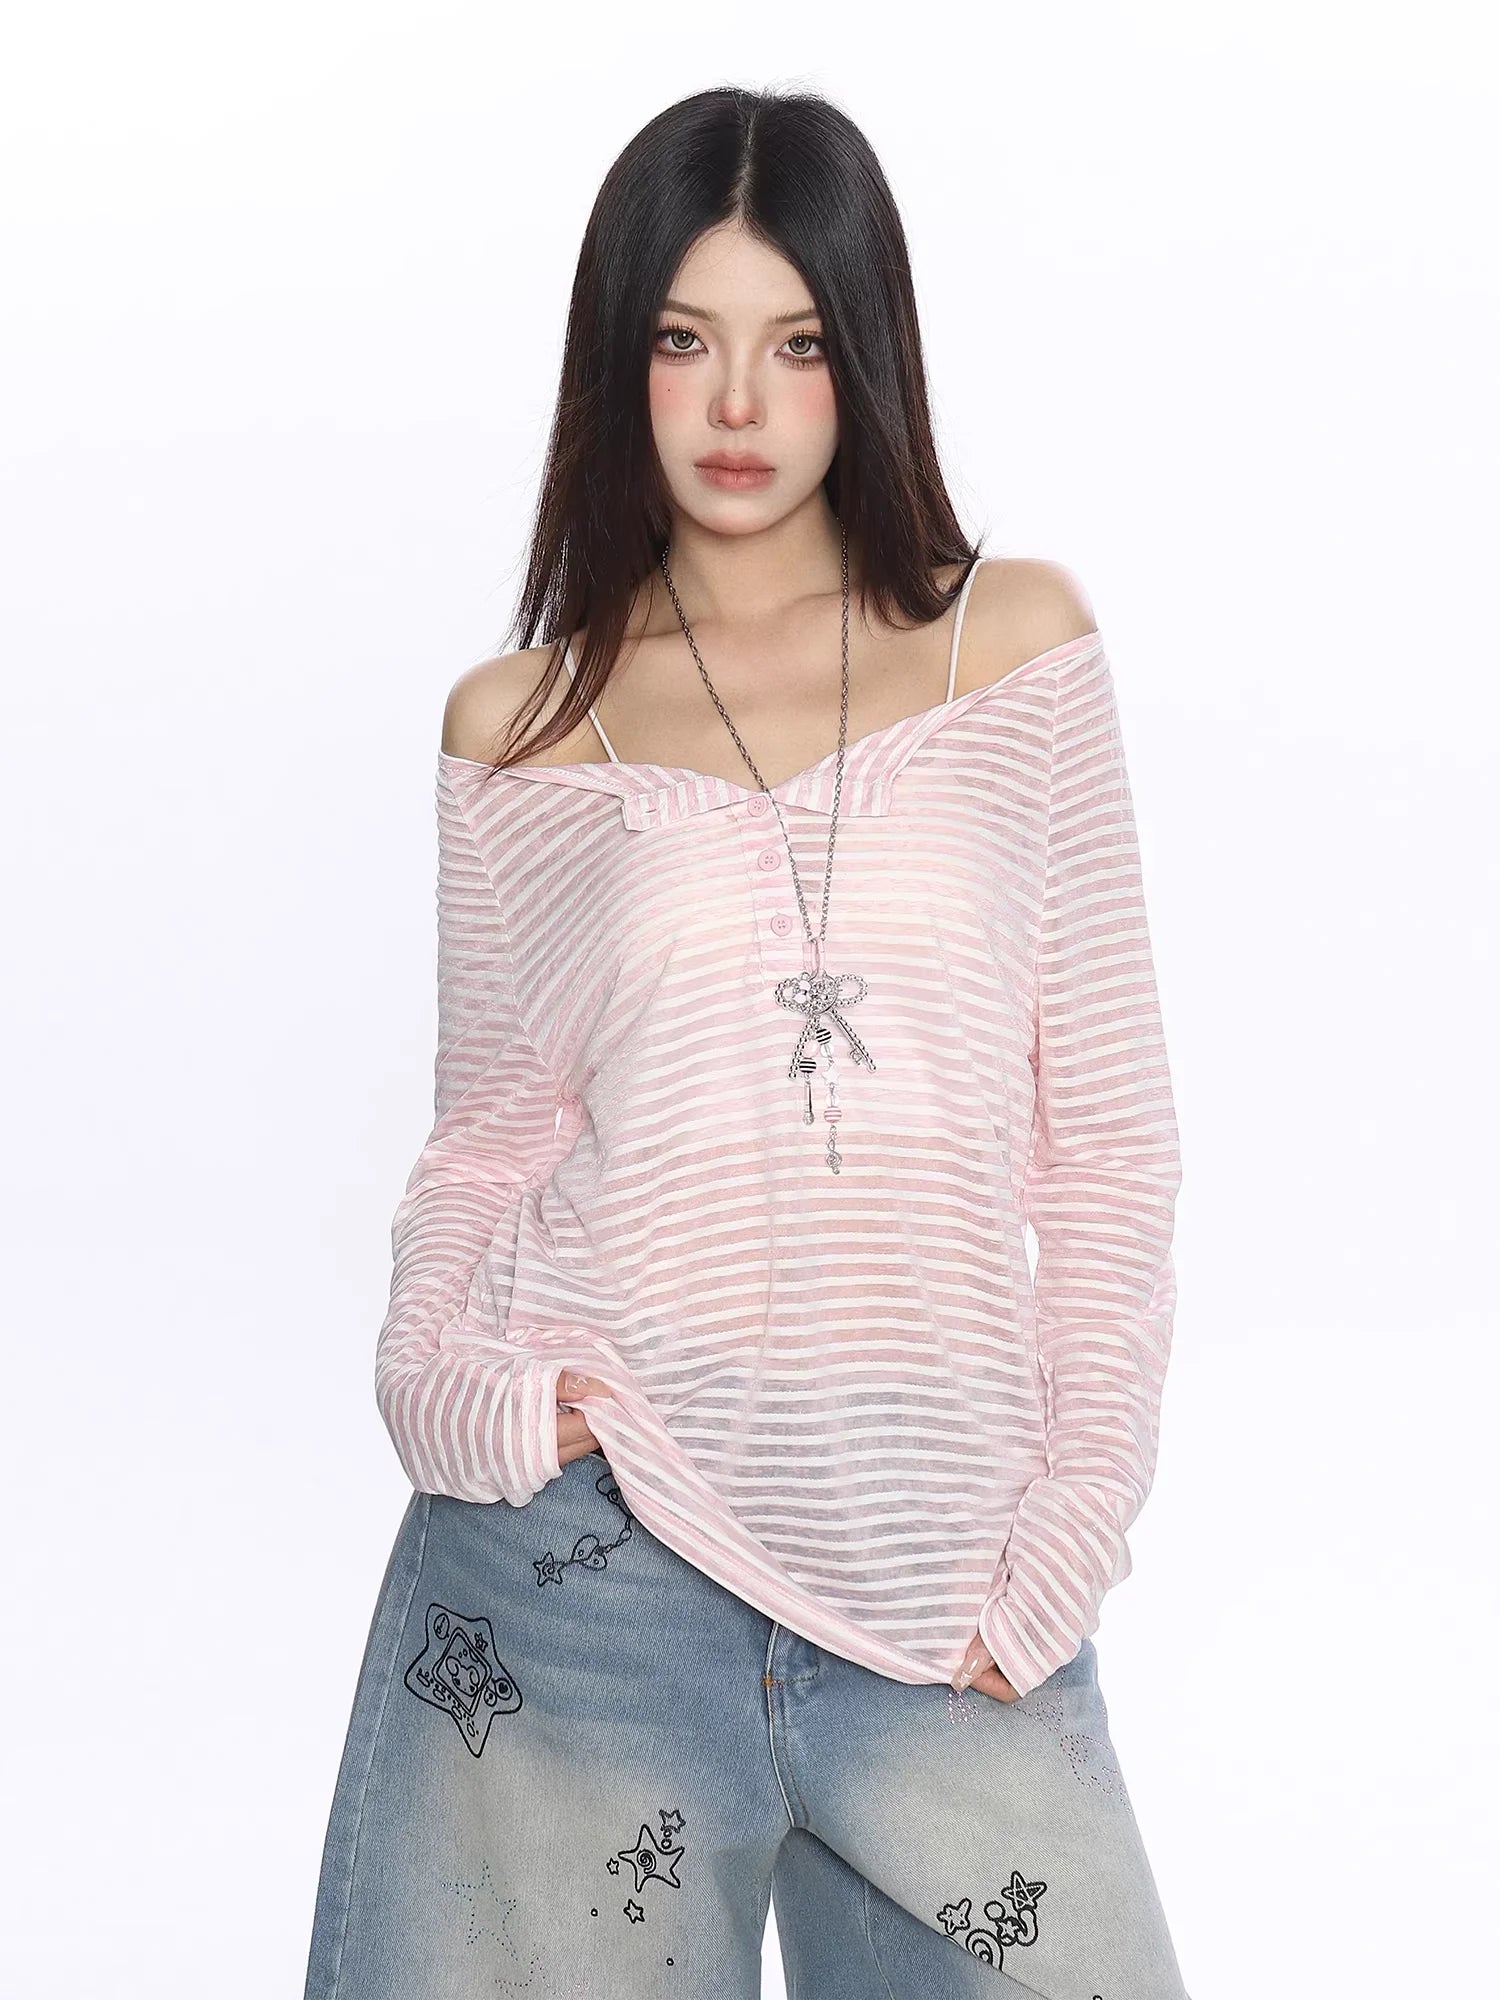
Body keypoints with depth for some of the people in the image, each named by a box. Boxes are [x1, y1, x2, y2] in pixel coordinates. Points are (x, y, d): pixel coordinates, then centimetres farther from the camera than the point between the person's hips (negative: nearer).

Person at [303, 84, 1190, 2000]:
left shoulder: (1018, 638, 6)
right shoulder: (519, 725, 7)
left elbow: (1109, 1135, 5)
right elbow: (486, 1140, 12)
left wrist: (1072, 1518, -2)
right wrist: (437, 1372, -8)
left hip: (939, 1560, 0)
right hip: (588, 1539, 0)